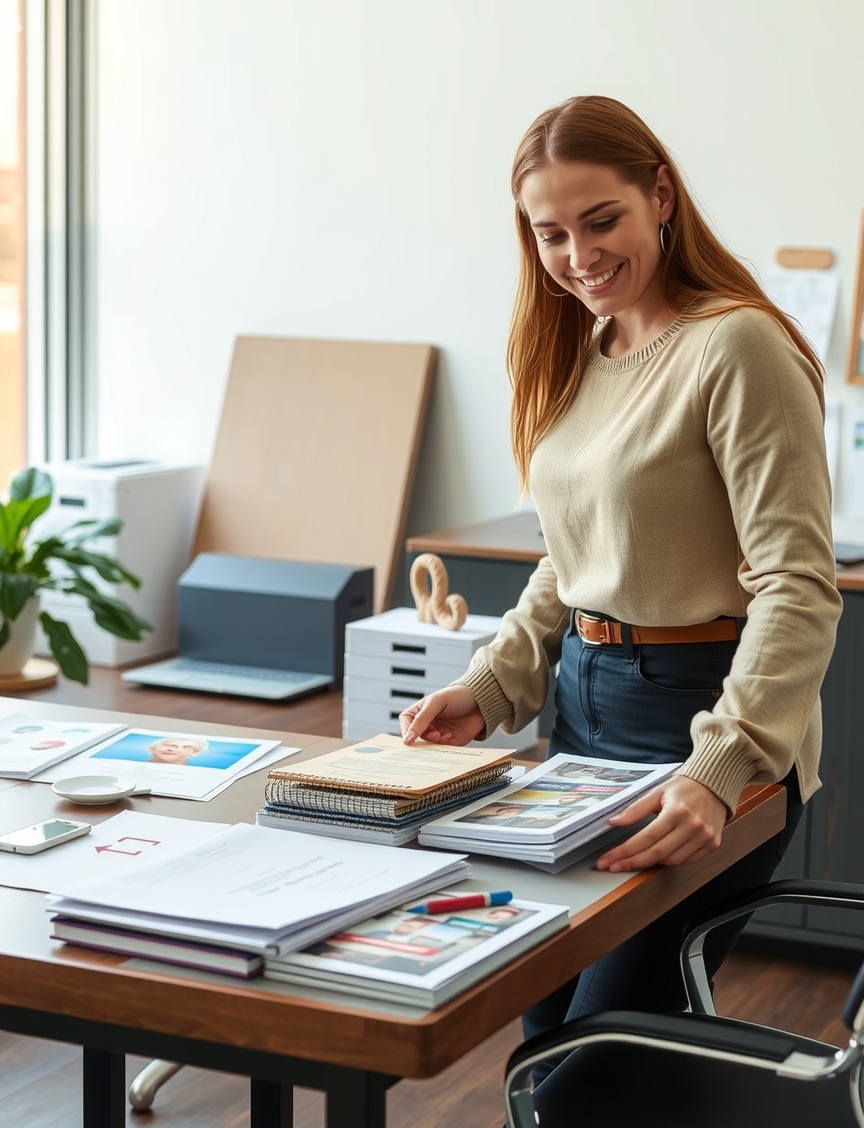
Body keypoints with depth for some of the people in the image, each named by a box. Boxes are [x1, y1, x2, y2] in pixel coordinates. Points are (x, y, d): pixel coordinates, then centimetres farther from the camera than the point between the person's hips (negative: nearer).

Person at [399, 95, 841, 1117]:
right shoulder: (577, 359, 11)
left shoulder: (737, 347, -15)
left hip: (705, 714, -8)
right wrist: (487, 690, 8)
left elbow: (797, 590, -21)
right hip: (586, 706, 8)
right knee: (543, 1033, 13)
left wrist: (718, 772, -31)